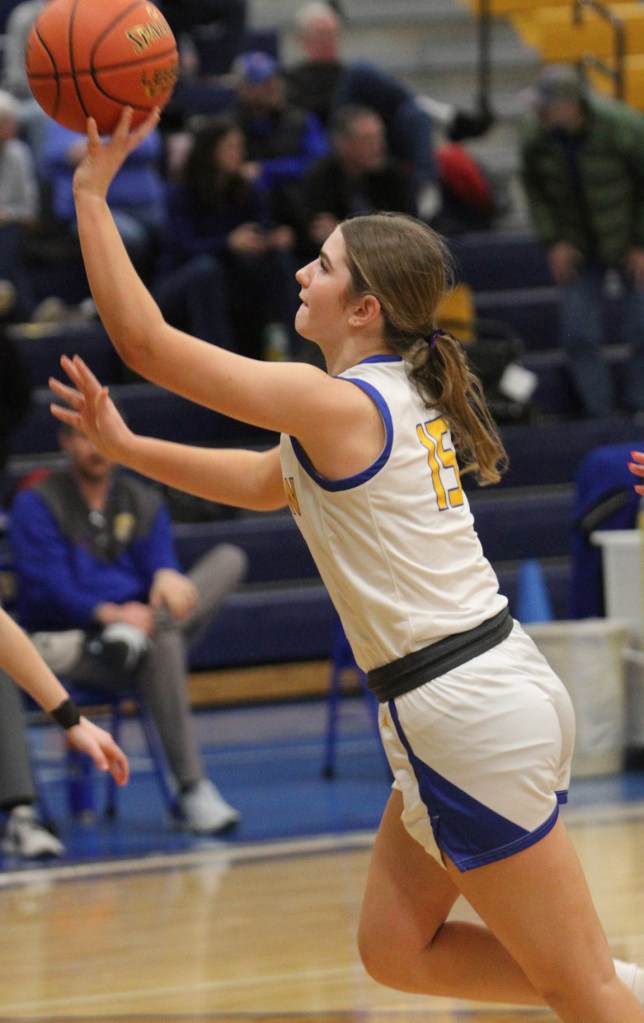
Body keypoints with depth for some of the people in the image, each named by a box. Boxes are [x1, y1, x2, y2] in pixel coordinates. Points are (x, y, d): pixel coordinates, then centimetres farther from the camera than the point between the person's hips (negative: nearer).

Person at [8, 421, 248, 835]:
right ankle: (193, 790, -40)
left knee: (229, 558, -12)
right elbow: (45, 585, -12)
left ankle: (132, 637, -35)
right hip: (67, 647, -6)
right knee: (164, 644, -37)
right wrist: (106, 613, -30)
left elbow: (159, 557, 0)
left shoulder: (145, 502, 18)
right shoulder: (36, 504, 1)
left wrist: (166, 575, -27)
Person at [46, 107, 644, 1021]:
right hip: (486, 687, 9)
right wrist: (124, 446, 25)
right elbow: (264, 483, 28)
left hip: (464, 719, -9)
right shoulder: (403, 396, 12)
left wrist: (92, 187, -9)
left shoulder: (340, 404, -15)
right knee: (396, 950, 17)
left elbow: (143, 338, -14)